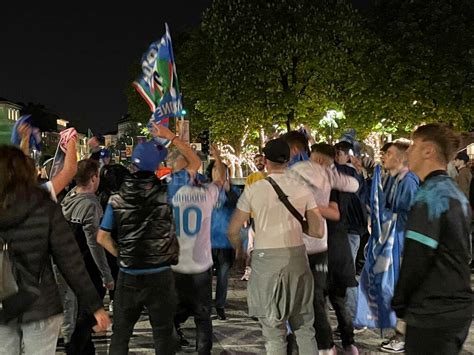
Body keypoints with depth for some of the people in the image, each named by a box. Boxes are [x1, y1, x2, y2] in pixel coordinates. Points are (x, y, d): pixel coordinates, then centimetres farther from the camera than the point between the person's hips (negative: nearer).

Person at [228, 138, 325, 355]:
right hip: (297, 256, 2)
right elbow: (318, 231, 1)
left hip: (266, 258, -2)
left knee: (274, 329, 8)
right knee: (304, 326, 15)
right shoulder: (302, 189, 1)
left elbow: (233, 231, 0)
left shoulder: (254, 190, -4)